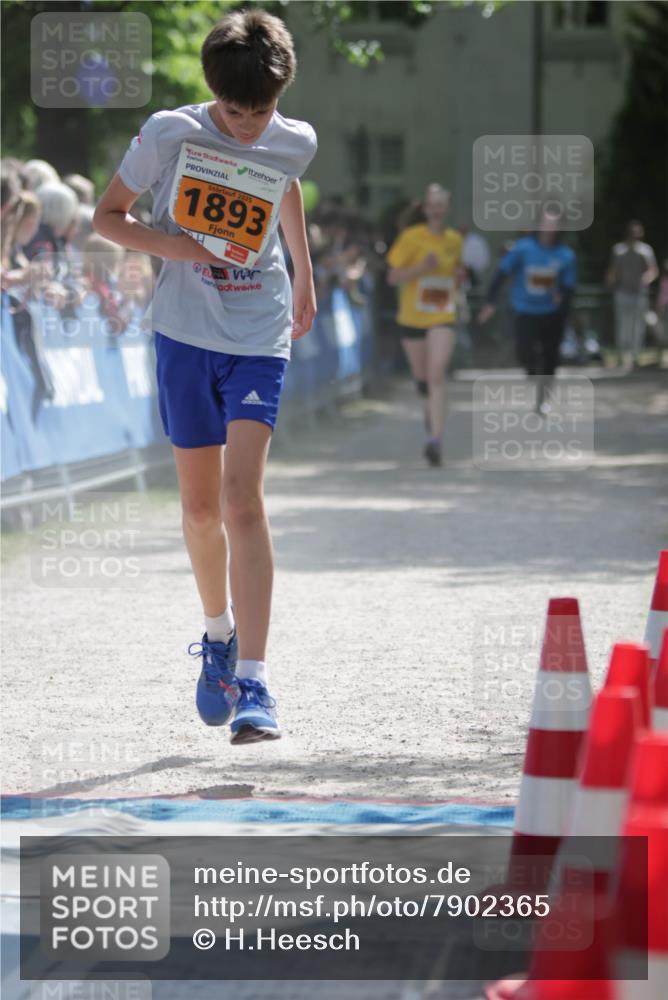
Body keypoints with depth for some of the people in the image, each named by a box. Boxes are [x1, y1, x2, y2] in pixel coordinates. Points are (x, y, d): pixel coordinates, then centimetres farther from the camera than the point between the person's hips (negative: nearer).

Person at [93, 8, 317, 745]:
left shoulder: (295, 144, -3)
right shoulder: (168, 135, -10)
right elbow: (106, 216, 0)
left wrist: (304, 274, 32)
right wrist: (173, 247, -18)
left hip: (260, 338, -1)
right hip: (185, 334, 1)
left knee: (242, 497, -15)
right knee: (201, 505, 9)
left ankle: (253, 681, -20)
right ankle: (218, 633, 37)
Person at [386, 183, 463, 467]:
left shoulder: (455, 240, 5)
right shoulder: (411, 237, -6)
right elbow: (393, 277, -7)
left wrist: (457, 276, -1)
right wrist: (421, 268, -22)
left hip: (443, 318, 0)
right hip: (412, 316, 0)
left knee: (437, 374, -17)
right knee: (422, 377, 12)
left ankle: (435, 439, -21)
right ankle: (432, 406, 49)